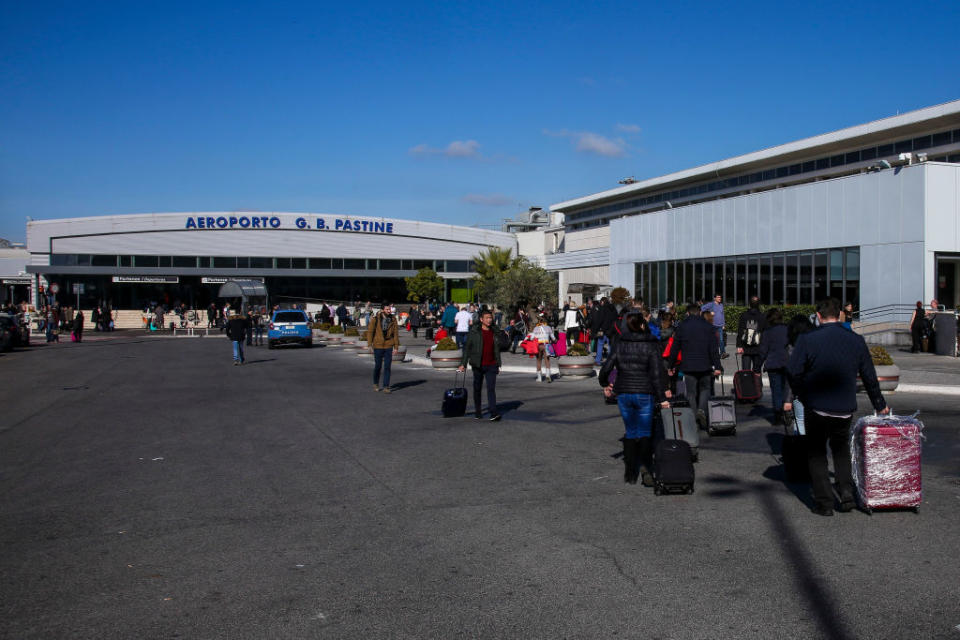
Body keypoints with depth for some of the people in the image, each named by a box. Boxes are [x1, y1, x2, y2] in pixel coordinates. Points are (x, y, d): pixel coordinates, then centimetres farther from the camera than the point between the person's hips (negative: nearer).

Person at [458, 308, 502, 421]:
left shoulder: (495, 331, 7)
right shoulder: (474, 332, -3)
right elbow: (467, 348, -1)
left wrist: (498, 364, 15)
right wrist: (463, 363, -5)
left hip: (491, 365, 1)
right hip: (478, 365, -1)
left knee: (491, 388, -9)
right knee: (477, 389, 10)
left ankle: (493, 413, -16)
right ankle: (477, 412, 23)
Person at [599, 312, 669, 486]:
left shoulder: (620, 344, 2)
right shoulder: (651, 345, -6)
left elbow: (606, 368, 1)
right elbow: (656, 374, -11)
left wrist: (605, 384, 20)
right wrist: (662, 398, -7)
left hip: (623, 393, 3)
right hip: (644, 394, -3)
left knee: (630, 432, 14)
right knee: (645, 432, 7)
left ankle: (630, 473, 13)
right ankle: (644, 465, -16)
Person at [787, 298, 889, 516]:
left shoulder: (807, 339, -11)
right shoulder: (856, 340, 0)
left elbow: (793, 372, -12)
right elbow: (869, 376, 8)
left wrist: (803, 396, 6)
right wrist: (879, 404, 21)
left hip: (816, 408, -3)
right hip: (845, 408, 3)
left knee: (816, 453, 10)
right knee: (841, 450, 23)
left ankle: (824, 502, 9)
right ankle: (847, 494, 12)